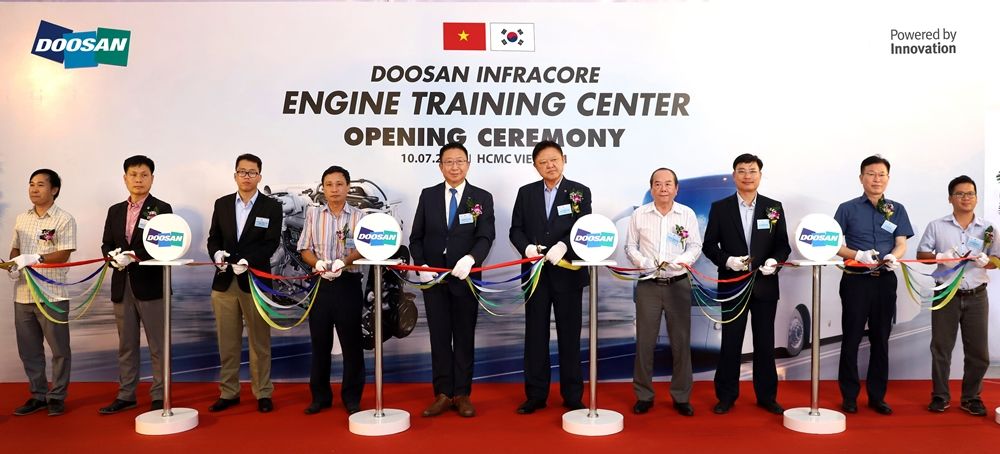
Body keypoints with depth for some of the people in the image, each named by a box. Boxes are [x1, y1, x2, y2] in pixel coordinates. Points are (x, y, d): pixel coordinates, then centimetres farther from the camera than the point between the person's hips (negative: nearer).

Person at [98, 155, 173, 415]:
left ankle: (159, 397, 10)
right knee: (126, 345, 13)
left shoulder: (162, 209, -2)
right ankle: (126, 395, 23)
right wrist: (113, 256, -11)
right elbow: (106, 245, 11)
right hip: (122, 286, 5)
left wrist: (133, 256, -21)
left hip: (151, 285, -5)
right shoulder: (115, 211, 14)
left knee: (157, 346, 2)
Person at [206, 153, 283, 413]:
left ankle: (263, 393, 13)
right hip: (224, 282, 3)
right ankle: (228, 392, 20)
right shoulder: (222, 204, 11)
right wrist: (216, 254, -12)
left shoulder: (271, 207, 1)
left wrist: (248, 261, -22)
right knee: (227, 342, 9)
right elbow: (213, 238, 10)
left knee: (260, 341, 4)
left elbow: (271, 243, -7)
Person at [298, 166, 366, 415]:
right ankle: (320, 396, 21)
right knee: (319, 341, 8)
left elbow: (362, 249, -8)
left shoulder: (358, 216, 3)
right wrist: (318, 263, -15)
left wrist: (343, 262, -27)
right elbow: (305, 249, 6)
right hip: (320, 283, 2)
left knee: (351, 342, 3)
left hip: (349, 283, -2)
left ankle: (352, 398, 13)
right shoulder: (313, 213, 9)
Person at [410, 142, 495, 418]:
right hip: (433, 278, 2)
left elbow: (486, 237, -10)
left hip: (465, 277, -1)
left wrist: (470, 259, -29)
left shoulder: (482, 198, 1)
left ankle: (462, 394, 15)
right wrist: (421, 266, -7)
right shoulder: (428, 195, 7)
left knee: (464, 338, 6)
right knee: (439, 337, 5)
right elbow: (416, 237, 8)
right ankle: (443, 394, 13)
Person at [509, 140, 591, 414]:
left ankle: (572, 395, 16)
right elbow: (516, 230, 6)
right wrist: (526, 247, -15)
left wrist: (562, 246, -26)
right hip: (536, 273, 2)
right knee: (535, 335, 7)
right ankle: (535, 395, 16)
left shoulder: (580, 192, 2)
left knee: (569, 335, 5)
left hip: (567, 273, -2)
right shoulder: (526, 193, 8)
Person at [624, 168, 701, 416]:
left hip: (678, 284, 0)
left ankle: (681, 396, 17)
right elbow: (630, 246, 6)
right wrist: (641, 261, -13)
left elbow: (696, 246, 3)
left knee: (681, 341, 5)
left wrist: (683, 260, -16)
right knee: (644, 341, 2)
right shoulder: (639, 214, 3)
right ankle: (643, 395, 14)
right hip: (648, 284, 0)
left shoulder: (687, 214, 3)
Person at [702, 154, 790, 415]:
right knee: (730, 343, 6)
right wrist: (727, 260, -17)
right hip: (732, 285, -1)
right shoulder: (720, 208, 2)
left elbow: (783, 245, 5)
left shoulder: (774, 207, 5)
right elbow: (709, 245, 1)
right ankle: (726, 396, 17)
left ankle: (767, 396, 21)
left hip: (765, 285, 1)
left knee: (765, 343, 9)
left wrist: (775, 261, -15)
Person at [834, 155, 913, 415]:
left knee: (881, 338, 8)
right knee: (852, 338, 2)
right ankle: (849, 396, 12)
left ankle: (877, 396, 19)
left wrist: (893, 258, -19)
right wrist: (858, 255, -17)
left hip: (885, 281, 3)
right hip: (855, 280, -2)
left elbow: (901, 244, 3)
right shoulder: (847, 209, 2)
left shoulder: (897, 210, 10)